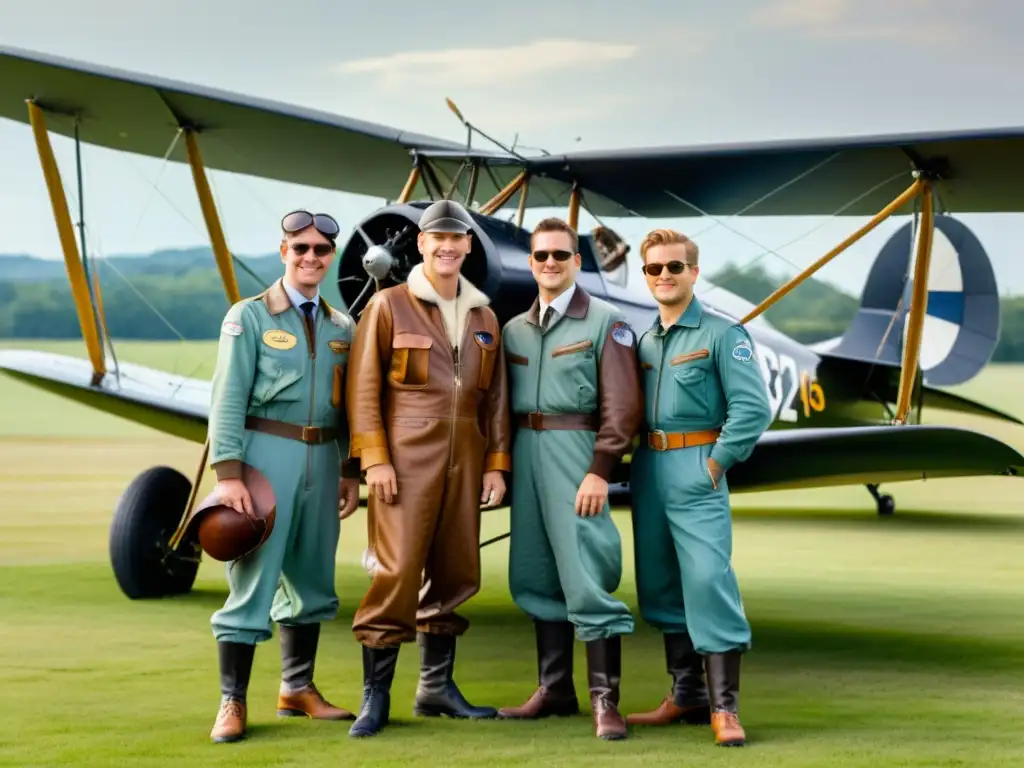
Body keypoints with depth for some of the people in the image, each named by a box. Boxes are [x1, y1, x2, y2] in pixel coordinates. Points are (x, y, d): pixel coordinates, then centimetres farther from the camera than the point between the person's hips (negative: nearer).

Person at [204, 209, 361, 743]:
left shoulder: (341, 327, 13)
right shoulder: (250, 317, -2)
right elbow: (228, 399, -7)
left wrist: (350, 471, 10)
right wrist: (228, 474, -15)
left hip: (323, 459, 5)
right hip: (266, 454, -5)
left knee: (311, 579, 11)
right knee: (253, 579, -6)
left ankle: (298, 689, 24)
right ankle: (232, 702, 0)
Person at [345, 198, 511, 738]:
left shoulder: (484, 317, 14)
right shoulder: (389, 305, 0)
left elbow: (495, 397, 15)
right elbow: (363, 387, -4)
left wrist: (495, 465, 7)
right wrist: (374, 460, -12)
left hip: (464, 461, 5)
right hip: (406, 457, -5)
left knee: (455, 574, 8)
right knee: (397, 572, -10)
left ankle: (437, 685, 19)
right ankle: (375, 693, -3)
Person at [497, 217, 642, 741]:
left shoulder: (605, 323, -3)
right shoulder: (515, 329, 14)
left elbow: (622, 406, -9)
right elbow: (506, 402, 16)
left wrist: (599, 471, -16)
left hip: (574, 452, -6)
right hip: (526, 453, 6)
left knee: (585, 577, -10)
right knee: (536, 577, 10)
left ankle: (605, 698, -6)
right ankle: (554, 689, 20)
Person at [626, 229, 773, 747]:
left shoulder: (721, 334, -4)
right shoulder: (644, 341, 15)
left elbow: (752, 408, -11)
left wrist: (716, 462, -13)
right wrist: (636, 463, 6)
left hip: (696, 468, -7)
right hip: (648, 469, 7)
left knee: (708, 581, -13)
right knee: (661, 585, 10)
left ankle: (723, 707, -11)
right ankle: (687, 695, 20)